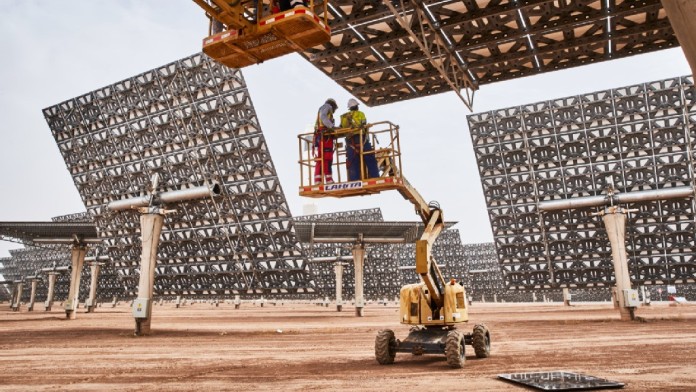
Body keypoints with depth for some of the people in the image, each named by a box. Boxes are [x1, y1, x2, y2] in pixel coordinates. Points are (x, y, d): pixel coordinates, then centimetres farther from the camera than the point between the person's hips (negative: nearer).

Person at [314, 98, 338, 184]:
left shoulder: (322, 109, 35)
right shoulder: (327, 106, 9)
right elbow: (323, 117, -12)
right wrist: (332, 126, -19)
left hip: (319, 136, 9)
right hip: (325, 136, -9)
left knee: (320, 160, 2)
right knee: (326, 158, -17)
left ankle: (318, 182, -4)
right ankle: (329, 180, -24)